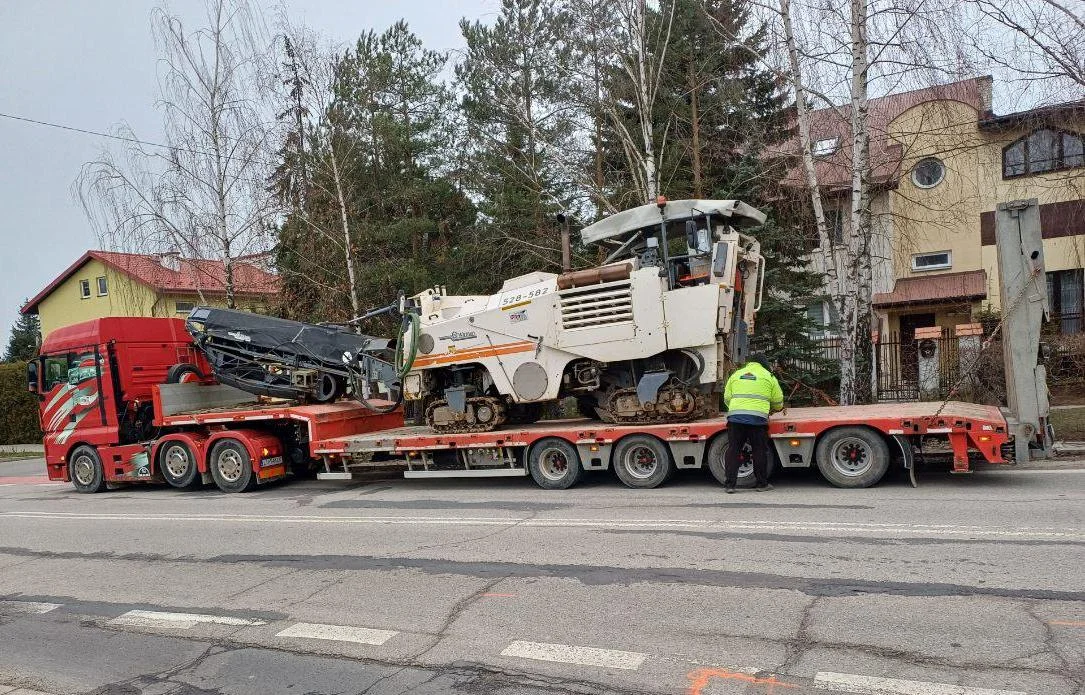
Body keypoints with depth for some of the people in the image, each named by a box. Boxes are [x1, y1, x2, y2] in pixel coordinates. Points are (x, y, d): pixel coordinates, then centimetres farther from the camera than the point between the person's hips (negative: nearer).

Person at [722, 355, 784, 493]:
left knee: (733, 451, 5)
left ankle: (729, 485, 4)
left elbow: (727, 398, 17)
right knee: (760, 452, 9)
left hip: (735, 417, 2)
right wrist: (774, 409, 37)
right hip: (757, 418, -2)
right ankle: (761, 484, 16)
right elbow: (778, 402, 15)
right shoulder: (768, 376, 12)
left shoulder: (736, 374, 18)